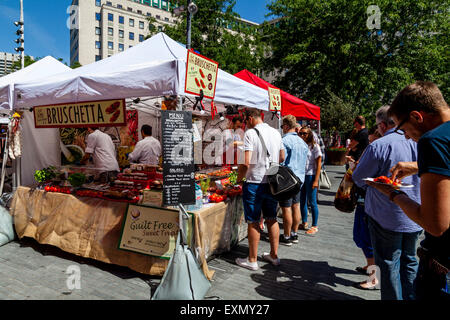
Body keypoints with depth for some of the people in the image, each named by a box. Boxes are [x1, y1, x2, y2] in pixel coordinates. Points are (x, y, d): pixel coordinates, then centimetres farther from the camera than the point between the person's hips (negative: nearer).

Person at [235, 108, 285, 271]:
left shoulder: (250, 133, -12)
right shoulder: (276, 132, 8)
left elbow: (246, 162, -20)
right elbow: (282, 158, 14)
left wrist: (240, 178, -5)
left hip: (254, 183, -6)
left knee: (253, 222, 4)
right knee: (272, 219, 16)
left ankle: (252, 260, 15)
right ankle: (274, 255, 27)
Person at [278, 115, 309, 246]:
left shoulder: (285, 141, -15)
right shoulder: (302, 141, 11)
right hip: (300, 178, 8)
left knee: (286, 208, 0)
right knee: (296, 206, 14)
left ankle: (286, 237, 10)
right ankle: (294, 234, 25)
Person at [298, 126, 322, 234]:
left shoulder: (314, 146, -6)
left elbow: (319, 164, -8)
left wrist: (316, 180, -13)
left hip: (310, 176, -5)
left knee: (312, 202, 1)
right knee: (302, 201, 12)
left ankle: (315, 226, 12)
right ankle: (304, 223, 27)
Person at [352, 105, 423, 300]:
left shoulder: (378, 146, -19)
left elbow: (359, 178, -11)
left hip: (388, 218, -6)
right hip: (415, 217, 6)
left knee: (389, 264, 7)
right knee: (409, 261, 20)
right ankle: (410, 297, 32)